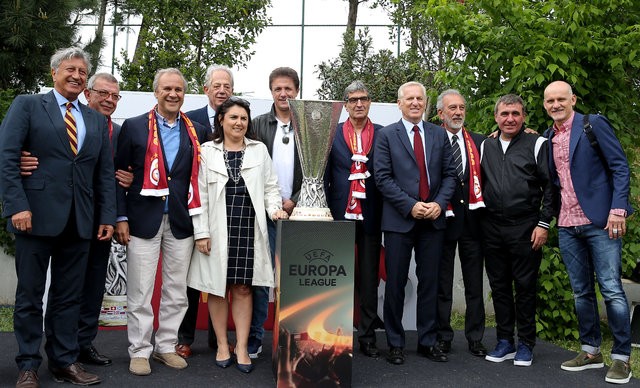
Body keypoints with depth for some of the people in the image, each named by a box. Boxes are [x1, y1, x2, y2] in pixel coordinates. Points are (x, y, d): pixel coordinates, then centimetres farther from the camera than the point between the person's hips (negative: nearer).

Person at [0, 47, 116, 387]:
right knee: (30, 295, 6)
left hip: (79, 220, 4)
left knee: (69, 296, 9)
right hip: (37, 216, -3)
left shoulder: (96, 120, 16)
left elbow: (105, 172, 14)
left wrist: (107, 216, 6)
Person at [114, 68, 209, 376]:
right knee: (140, 292, 2)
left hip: (182, 221, 3)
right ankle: (139, 351, 15)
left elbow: (199, 176, 10)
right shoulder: (134, 127, 2)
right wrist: (121, 218, -5)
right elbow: (118, 174, 1)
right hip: (144, 219, -2)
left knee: (177, 291, 9)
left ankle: (166, 346, 23)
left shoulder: (197, 132, 8)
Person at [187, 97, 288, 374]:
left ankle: (242, 347, 12)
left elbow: (270, 187, 11)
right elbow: (199, 194, -1)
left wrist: (275, 208, -8)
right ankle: (222, 345, 20)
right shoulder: (207, 151, 3)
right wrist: (201, 232, -6)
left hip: (248, 229, 1)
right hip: (217, 230, -1)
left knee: (243, 288, 4)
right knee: (217, 288, 7)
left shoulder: (259, 150, 9)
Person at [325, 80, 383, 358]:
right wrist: (329, 210, -3)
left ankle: (367, 335, 17)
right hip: (341, 215, 0)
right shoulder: (332, 134, 6)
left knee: (369, 278, 7)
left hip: (371, 217, 0)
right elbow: (324, 176, 5)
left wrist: (385, 212, -3)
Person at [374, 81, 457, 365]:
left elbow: (449, 174, 9)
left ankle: (427, 342, 20)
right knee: (395, 283, 4)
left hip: (433, 219, 3)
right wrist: (410, 206, -14)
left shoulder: (439, 134, 11)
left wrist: (439, 204, -8)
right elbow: (383, 178, -6)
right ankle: (395, 343, 16)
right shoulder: (386, 135, 1)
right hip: (399, 219, -3)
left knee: (430, 283, 9)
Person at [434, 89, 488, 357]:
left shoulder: (479, 142, 10)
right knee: (442, 283, 7)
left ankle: (475, 337, 19)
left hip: (472, 221, 3)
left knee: (474, 284, 9)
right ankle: (443, 337, 18)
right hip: (443, 220, -3)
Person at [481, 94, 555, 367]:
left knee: (525, 286, 2)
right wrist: (479, 219, 8)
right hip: (492, 229, 4)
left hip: (525, 229, -4)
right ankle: (505, 342, 21)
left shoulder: (537, 145, 0)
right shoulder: (486, 147, 12)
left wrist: (543, 224, -8)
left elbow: (550, 186, -2)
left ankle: (525, 344, 15)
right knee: (499, 286, 9)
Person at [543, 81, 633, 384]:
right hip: (567, 226, 6)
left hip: (600, 222, -5)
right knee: (581, 291, 11)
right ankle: (591, 351, 22)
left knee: (611, 290, -3)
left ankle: (621, 357, 7)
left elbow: (620, 167, -8)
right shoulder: (548, 137, 12)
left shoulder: (594, 124, -3)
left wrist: (618, 209, -16)